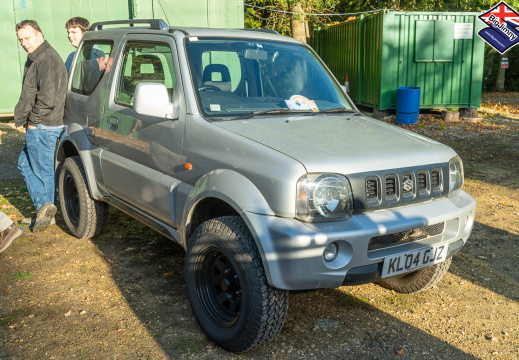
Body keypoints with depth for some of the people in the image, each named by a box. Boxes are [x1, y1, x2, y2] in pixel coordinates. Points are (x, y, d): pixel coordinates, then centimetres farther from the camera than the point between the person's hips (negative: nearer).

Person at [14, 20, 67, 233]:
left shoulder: (48, 60, -18)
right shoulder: (35, 59, 16)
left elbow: (47, 99, -27)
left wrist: (32, 120, -16)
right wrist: (23, 118, 13)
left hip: (42, 127, -11)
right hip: (37, 127, 11)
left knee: (43, 171, -1)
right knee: (25, 165, 16)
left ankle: (46, 209, 9)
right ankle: (43, 209, 21)